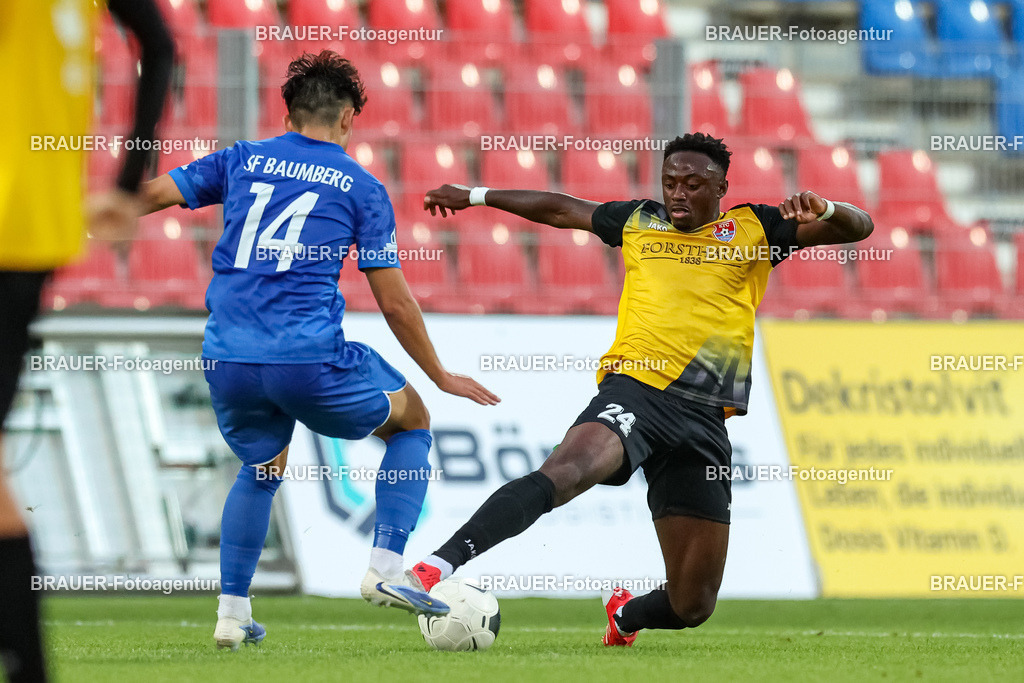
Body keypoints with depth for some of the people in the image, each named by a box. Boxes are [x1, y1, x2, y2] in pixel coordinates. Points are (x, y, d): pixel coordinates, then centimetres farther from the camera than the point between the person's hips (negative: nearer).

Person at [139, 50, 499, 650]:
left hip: (227, 359, 4)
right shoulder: (361, 187, 7)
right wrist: (442, 377, 17)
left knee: (262, 469, 30)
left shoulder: (243, 160, 13)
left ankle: (232, 612, 20)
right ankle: (386, 570, 7)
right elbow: (395, 303, 6)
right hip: (311, 356, -4)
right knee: (412, 421, 20)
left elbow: (148, 195, 12)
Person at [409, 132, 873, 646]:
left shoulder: (753, 229, 14)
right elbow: (560, 209, 34)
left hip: (705, 420, 1)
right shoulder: (638, 221, 18)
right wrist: (475, 196, 43)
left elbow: (858, 227, 10)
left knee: (693, 604, 3)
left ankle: (626, 614, 39)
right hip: (635, 388, -1)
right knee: (568, 469, -37)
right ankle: (440, 566, -49)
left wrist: (824, 211, -13)